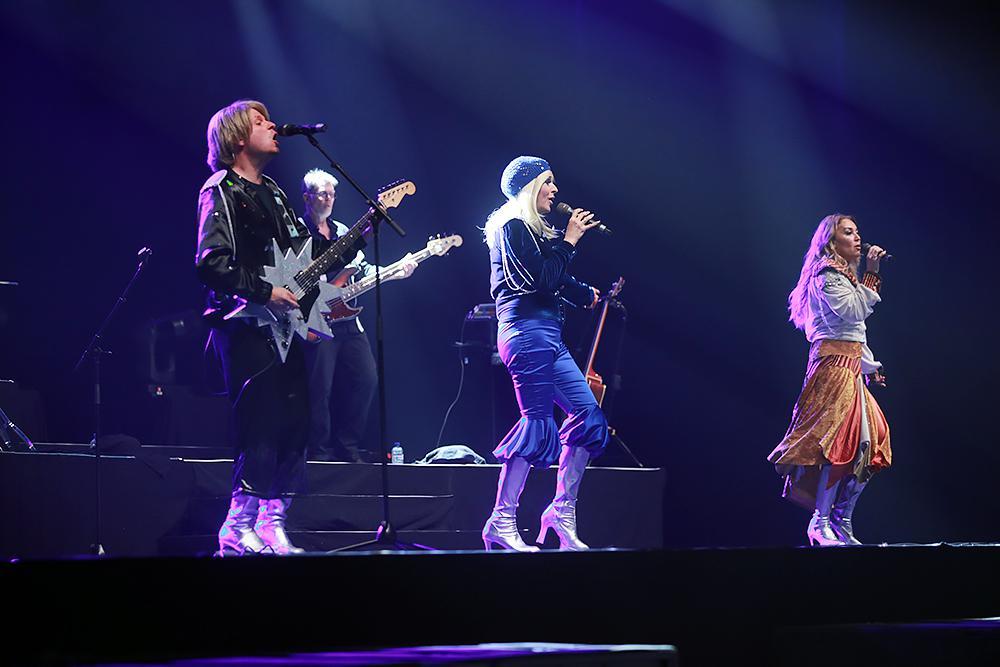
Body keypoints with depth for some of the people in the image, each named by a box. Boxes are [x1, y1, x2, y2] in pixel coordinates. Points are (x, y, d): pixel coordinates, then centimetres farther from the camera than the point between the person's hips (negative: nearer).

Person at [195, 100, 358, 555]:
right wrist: (264, 293, -19)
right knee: (263, 427, -15)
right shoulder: (221, 190, -6)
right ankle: (238, 530, -12)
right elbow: (210, 263, -17)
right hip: (244, 326, -9)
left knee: (295, 424, 5)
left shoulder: (273, 193, 21)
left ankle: (271, 526, 10)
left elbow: (307, 255, 23)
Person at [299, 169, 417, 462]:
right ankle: (320, 449, 2)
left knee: (366, 379, 4)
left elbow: (363, 269, 17)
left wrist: (396, 270, 4)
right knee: (320, 388, -8)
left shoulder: (343, 232, 19)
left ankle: (347, 445, 14)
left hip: (347, 320, 7)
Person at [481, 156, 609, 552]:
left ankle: (562, 509, 9)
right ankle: (501, 522, -9)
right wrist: (569, 241, -9)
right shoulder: (512, 227, -7)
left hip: (547, 336, 10)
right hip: (527, 331, -10)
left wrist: (590, 295, 6)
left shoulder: (535, 230, 21)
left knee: (588, 414, 6)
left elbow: (559, 283, 18)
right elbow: (541, 278, -17)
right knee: (538, 423, -12)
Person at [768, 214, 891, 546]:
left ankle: (842, 520, 6)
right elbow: (852, 311, -18)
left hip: (850, 368, 10)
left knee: (870, 446, 3)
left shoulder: (844, 276, 25)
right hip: (834, 365, -10)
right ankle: (821, 523, -18)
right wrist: (871, 276, -13)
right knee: (840, 442, -18)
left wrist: (869, 367, 24)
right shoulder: (826, 273, -5)